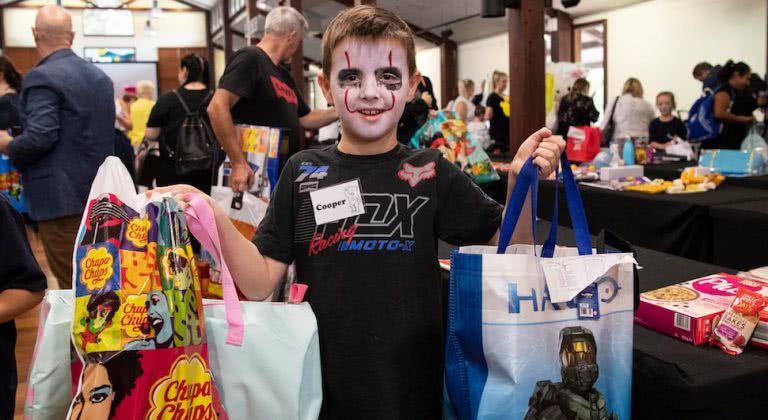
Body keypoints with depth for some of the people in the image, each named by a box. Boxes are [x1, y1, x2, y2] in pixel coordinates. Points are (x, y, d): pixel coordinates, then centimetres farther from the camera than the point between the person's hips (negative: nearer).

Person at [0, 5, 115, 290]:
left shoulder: (42, 77, -13)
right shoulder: (100, 76, 12)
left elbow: (40, 137, -22)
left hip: (61, 195, -8)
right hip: (99, 191, 8)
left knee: (73, 285, -1)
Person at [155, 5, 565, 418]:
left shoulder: (431, 173, -4)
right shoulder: (301, 172, -2)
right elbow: (260, 283, -3)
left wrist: (521, 181, -18)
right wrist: (217, 220, -19)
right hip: (320, 387, 1)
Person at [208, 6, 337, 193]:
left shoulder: (284, 75, 17)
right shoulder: (249, 59, -10)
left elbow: (305, 118, 26)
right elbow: (217, 107, -21)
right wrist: (238, 163, -25)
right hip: (254, 175, -9)